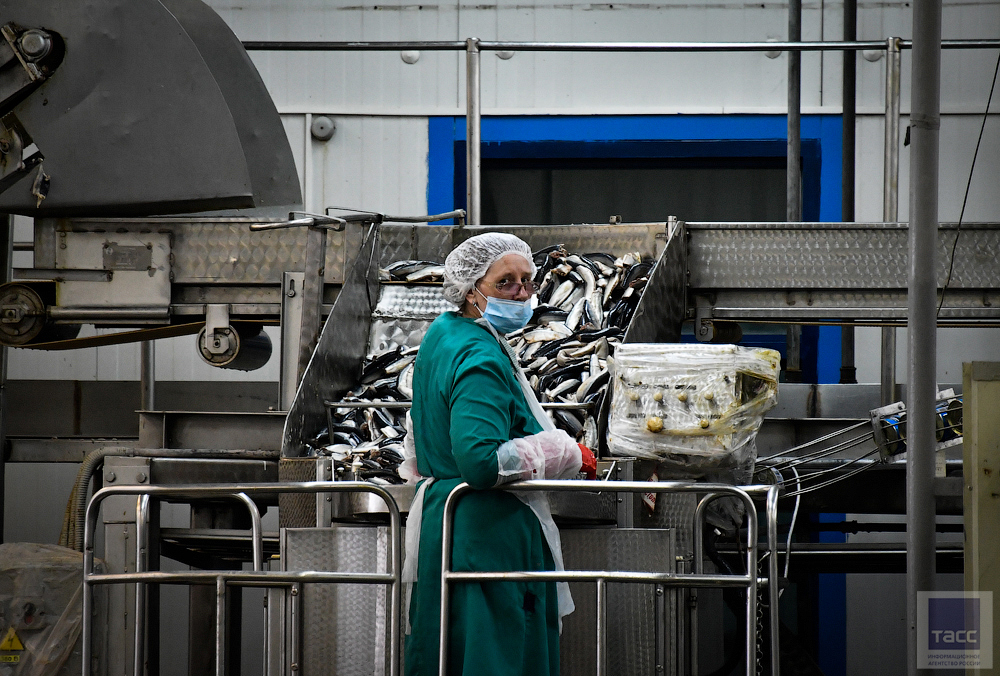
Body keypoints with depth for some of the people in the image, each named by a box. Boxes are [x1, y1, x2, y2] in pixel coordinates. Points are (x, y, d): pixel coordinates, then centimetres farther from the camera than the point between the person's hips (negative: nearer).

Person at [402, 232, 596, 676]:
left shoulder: (442, 336, 14)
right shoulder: (481, 359, -19)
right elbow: (481, 463, -28)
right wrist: (562, 454, -15)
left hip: (439, 518, 11)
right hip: (489, 533, -11)